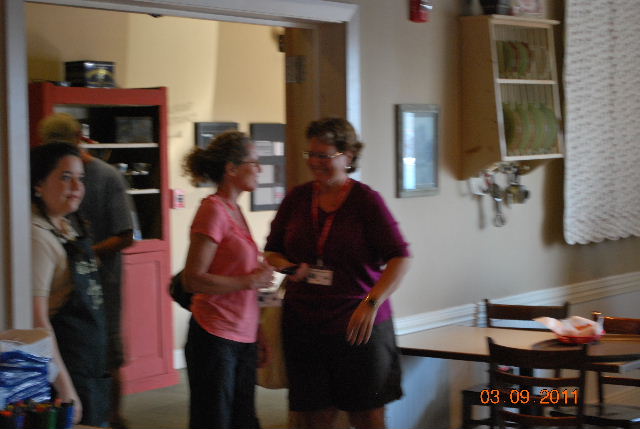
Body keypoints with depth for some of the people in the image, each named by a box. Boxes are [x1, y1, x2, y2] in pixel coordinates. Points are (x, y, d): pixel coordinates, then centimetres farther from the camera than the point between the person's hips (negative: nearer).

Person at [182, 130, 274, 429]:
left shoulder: (235, 210, 13)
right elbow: (193, 279, -20)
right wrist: (250, 281, -13)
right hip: (215, 339, -8)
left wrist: (257, 335, 19)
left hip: (243, 339, 8)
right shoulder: (213, 210, -13)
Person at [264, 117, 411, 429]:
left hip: (359, 325, -3)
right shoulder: (297, 198, 7)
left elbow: (399, 257, -10)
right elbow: (272, 251, 17)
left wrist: (372, 303, -22)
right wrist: (288, 267, -6)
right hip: (303, 325, 3)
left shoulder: (366, 199, -5)